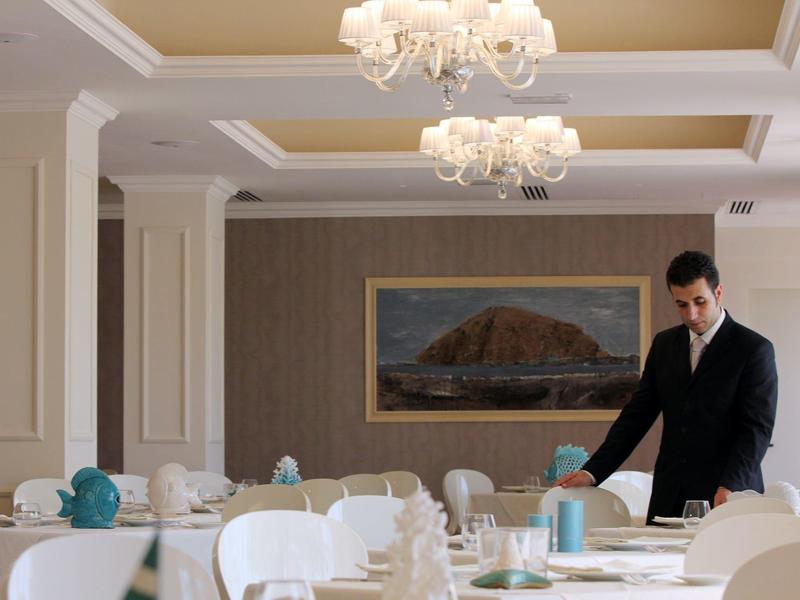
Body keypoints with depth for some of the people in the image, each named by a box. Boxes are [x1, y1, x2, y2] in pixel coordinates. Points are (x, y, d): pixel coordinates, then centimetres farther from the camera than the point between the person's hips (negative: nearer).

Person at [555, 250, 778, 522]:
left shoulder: (754, 349, -4)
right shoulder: (665, 344, 14)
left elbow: (757, 428, -9)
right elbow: (637, 415, 14)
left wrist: (729, 487, -23)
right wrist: (592, 472, 5)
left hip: (727, 500, -4)